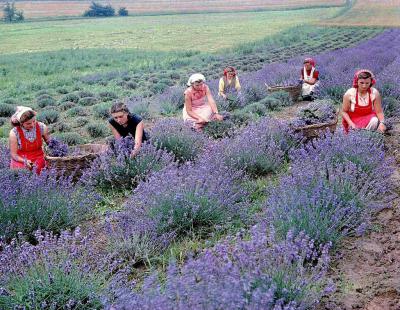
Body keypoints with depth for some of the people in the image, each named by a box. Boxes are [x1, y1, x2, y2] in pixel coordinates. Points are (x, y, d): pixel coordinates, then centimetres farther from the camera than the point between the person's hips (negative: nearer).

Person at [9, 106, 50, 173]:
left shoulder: (42, 127, -8)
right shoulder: (14, 133, -13)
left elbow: (50, 143, 9)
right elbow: (13, 154, -5)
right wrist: (25, 161, -22)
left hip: (38, 158, 2)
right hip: (20, 160, -2)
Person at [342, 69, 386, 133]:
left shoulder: (374, 93, -15)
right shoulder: (349, 94, -18)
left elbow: (379, 112, -10)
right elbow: (344, 111, -8)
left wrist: (382, 123, -29)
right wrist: (351, 124, -21)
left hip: (369, 118, 2)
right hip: (353, 120, -1)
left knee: (375, 121, -29)